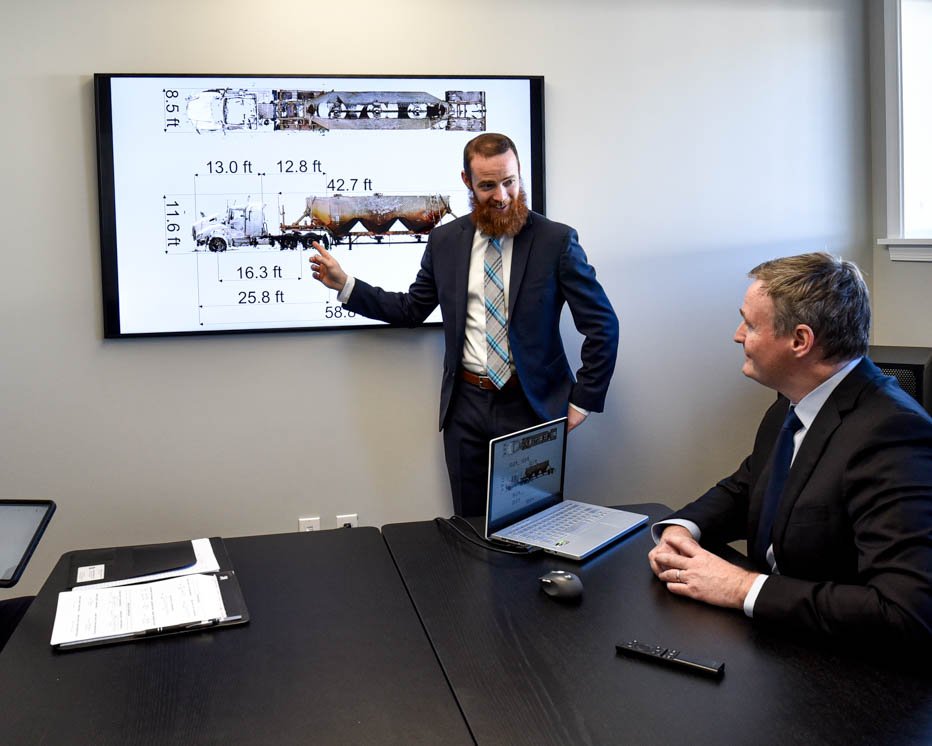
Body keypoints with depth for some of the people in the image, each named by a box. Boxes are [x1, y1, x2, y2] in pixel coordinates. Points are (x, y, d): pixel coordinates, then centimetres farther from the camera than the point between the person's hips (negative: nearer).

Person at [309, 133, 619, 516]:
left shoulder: (556, 240, -7)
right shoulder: (444, 240, 3)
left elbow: (603, 324, -4)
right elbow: (411, 309, 12)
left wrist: (583, 401, -6)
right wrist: (345, 285, 4)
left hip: (532, 403, -2)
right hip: (467, 403, 3)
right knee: (471, 524, 11)